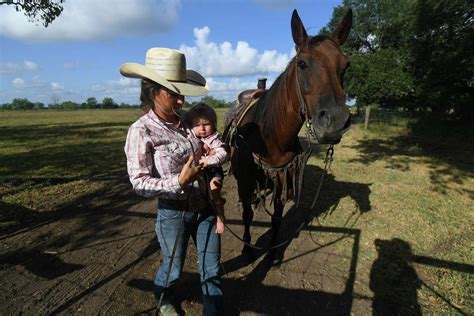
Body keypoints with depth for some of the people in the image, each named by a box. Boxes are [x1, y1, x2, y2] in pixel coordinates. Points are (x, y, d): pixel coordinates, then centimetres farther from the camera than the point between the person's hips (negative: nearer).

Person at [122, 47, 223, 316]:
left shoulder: (184, 119, -1)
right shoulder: (141, 131, -16)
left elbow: (203, 150, 14)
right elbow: (139, 183, -17)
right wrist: (179, 181, -27)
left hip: (206, 207, 4)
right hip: (174, 212, -4)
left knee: (212, 270, 13)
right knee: (174, 269, 22)